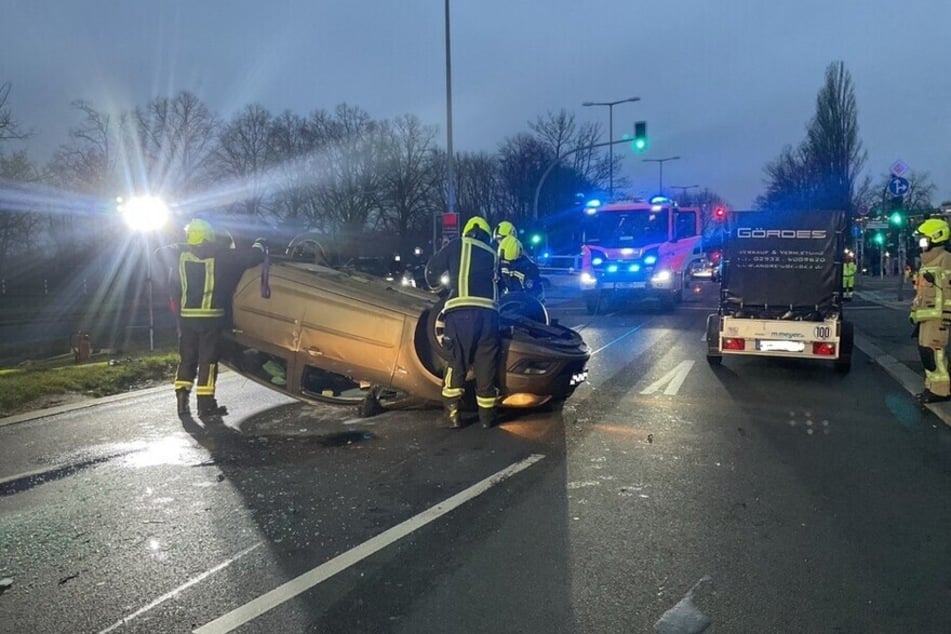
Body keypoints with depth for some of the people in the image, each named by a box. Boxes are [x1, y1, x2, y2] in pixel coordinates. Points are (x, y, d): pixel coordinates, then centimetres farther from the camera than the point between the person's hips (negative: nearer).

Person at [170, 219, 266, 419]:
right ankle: (206, 405, 4)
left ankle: (182, 402, 14)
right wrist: (259, 244, 16)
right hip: (211, 316, -3)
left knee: (186, 359, 14)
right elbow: (253, 257, -3)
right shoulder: (220, 255, -6)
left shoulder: (180, 255, 2)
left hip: (186, 317, 3)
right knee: (207, 360, 3)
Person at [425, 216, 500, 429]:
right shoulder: (493, 254, 26)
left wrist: (434, 285, 40)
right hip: (488, 311, 2)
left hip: (460, 310, -2)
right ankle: (487, 415, 15)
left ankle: (452, 414, 4)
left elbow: (432, 269, 20)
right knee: (486, 364, 8)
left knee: (457, 361, 3)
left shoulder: (457, 245, 17)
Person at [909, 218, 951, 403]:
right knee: (926, 350, 12)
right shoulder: (928, 261, 20)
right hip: (926, 316, 10)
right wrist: (915, 312, 24)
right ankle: (933, 386, 20)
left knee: (933, 351, -11)